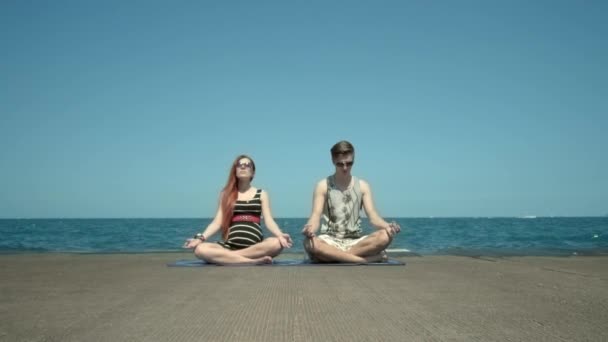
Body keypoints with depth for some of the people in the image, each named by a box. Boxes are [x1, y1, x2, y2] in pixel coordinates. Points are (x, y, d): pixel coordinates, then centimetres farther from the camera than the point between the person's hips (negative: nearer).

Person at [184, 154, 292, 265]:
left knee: (277, 243, -34)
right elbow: (217, 222, 10)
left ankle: (227, 257, -25)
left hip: (255, 246, 0)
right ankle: (253, 261, -30)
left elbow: (269, 221, 4)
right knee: (200, 249, -29)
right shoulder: (226, 194, 16)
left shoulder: (261, 194, 15)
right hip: (230, 245, 1)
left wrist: (280, 235, -17)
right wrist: (200, 238, -8)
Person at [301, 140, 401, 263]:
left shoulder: (362, 186, 8)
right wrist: (310, 228, -34)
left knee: (385, 236, -28)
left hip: (355, 242, 1)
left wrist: (387, 226, -25)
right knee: (309, 243, -37)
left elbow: (373, 216, -1)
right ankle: (369, 259, -29)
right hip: (330, 242, -1)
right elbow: (316, 215, -9)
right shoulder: (323, 186, 3)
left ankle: (332, 256, -23)